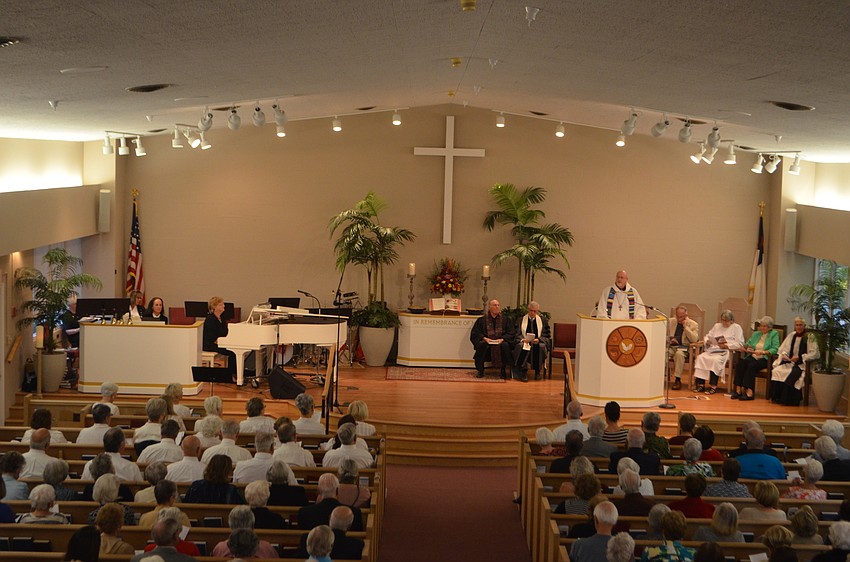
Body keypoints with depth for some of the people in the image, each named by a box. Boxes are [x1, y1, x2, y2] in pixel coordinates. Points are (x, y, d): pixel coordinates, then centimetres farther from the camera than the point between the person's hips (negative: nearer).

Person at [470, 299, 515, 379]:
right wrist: (484, 338, -14)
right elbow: (474, 333, 4)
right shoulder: (482, 320, 10)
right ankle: (480, 369, -20)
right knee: (481, 344, -33)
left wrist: (502, 339, -15)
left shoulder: (506, 320, 11)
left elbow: (510, 333, 4)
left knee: (505, 345, -34)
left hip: (500, 342, 0)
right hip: (486, 342, 0)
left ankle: (503, 370, -19)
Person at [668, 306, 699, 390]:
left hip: (684, 347, -3)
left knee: (679, 354, -38)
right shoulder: (670, 321, 14)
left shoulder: (693, 324, 3)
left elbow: (694, 339, -10)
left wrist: (685, 327, -13)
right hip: (671, 346, 3)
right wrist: (670, 339, -5)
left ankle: (677, 379, -31)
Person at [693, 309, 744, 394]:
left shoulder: (736, 328, 9)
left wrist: (727, 345, -14)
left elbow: (739, 343, -3)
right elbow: (707, 336, 24)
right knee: (700, 357, -23)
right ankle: (700, 384, -24)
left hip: (726, 351, -5)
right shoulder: (717, 326, 26)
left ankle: (713, 386, -31)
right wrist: (707, 341, 0)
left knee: (716, 360, -35)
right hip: (713, 349, 5)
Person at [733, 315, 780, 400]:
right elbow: (747, 344, 21)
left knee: (752, 365, -34)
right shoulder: (756, 334, 24)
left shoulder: (774, 334, 5)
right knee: (740, 363, -26)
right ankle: (738, 389, -30)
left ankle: (749, 391, -35)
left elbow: (775, 349, -9)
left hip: (765, 359, -5)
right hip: (752, 356, 5)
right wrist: (746, 348, -3)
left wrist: (762, 352, -21)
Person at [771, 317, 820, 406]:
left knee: (792, 374, -34)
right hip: (789, 362, 5)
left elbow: (814, 354, -9)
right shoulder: (792, 335, 16)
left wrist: (799, 358, -17)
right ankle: (776, 398, -17)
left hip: (803, 364, -5)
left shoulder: (810, 337, -2)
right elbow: (783, 349, 19)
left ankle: (788, 400, -21)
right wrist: (783, 355, -5)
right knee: (776, 371, -23)